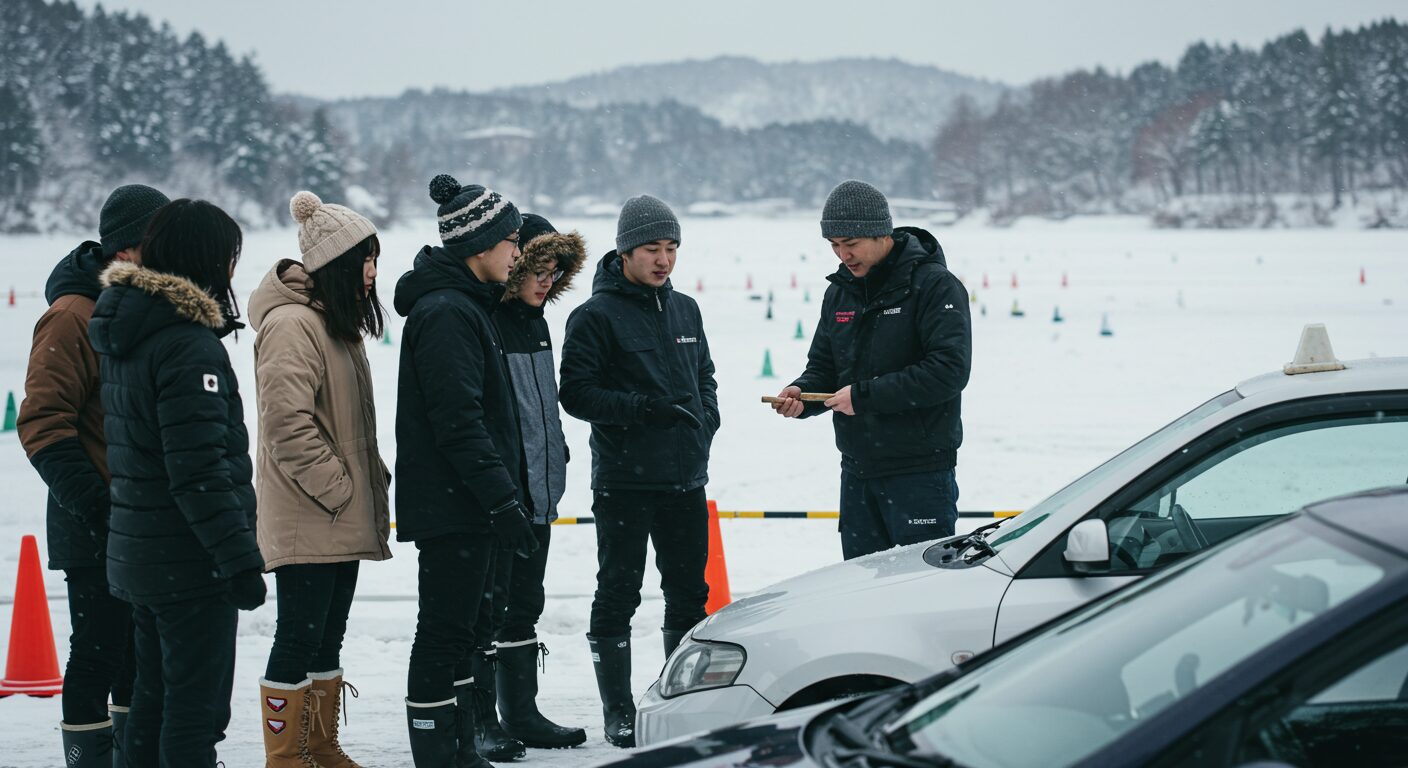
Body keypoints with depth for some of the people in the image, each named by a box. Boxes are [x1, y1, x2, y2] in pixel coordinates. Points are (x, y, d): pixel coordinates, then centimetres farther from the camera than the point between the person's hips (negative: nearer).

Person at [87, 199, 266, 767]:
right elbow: (200, 469, -24)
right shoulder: (188, 343, -20)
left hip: (137, 551, 9)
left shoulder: (126, 332, 11)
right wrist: (240, 556, -20)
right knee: (195, 707, -4)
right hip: (191, 563, -9)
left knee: (154, 697, 17)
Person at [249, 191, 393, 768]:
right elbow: (289, 424, -23)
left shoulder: (338, 322, 17)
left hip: (342, 519, 10)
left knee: (328, 636, 15)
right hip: (306, 519, -10)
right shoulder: (292, 324, -16)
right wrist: (337, 488, -18)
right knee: (299, 636, -5)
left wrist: (371, 482, 14)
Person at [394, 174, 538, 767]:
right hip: (450, 508, -11)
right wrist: (502, 500, -23)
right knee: (445, 633, -6)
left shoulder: (465, 305, 16)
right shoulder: (446, 313, -17)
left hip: (466, 503, 11)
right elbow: (458, 423, -23)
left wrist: (505, 493, 20)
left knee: (462, 628, 15)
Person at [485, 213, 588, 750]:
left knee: (524, 605, 15)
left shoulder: (535, 320, 13)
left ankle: (521, 714, 23)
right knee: (487, 605, -3)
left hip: (536, 489, 9)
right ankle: (478, 720, 4)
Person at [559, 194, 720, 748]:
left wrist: (705, 420, 2)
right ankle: (618, 713, 6)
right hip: (623, 480, -6)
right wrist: (643, 408, -21)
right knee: (617, 596, 0)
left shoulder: (684, 310, 13)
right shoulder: (596, 316, -7)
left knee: (690, 593, 11)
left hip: (686, 478, 6)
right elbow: (577, 392, -12)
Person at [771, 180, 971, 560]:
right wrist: (802, 394, -5)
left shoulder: (934, 285, -11)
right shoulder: (840, 292, 13)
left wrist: (865, 394, -20)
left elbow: (949, 371, -21)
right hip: (857, 472, 7)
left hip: (920, 474, -7)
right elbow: (823, 367, 19)